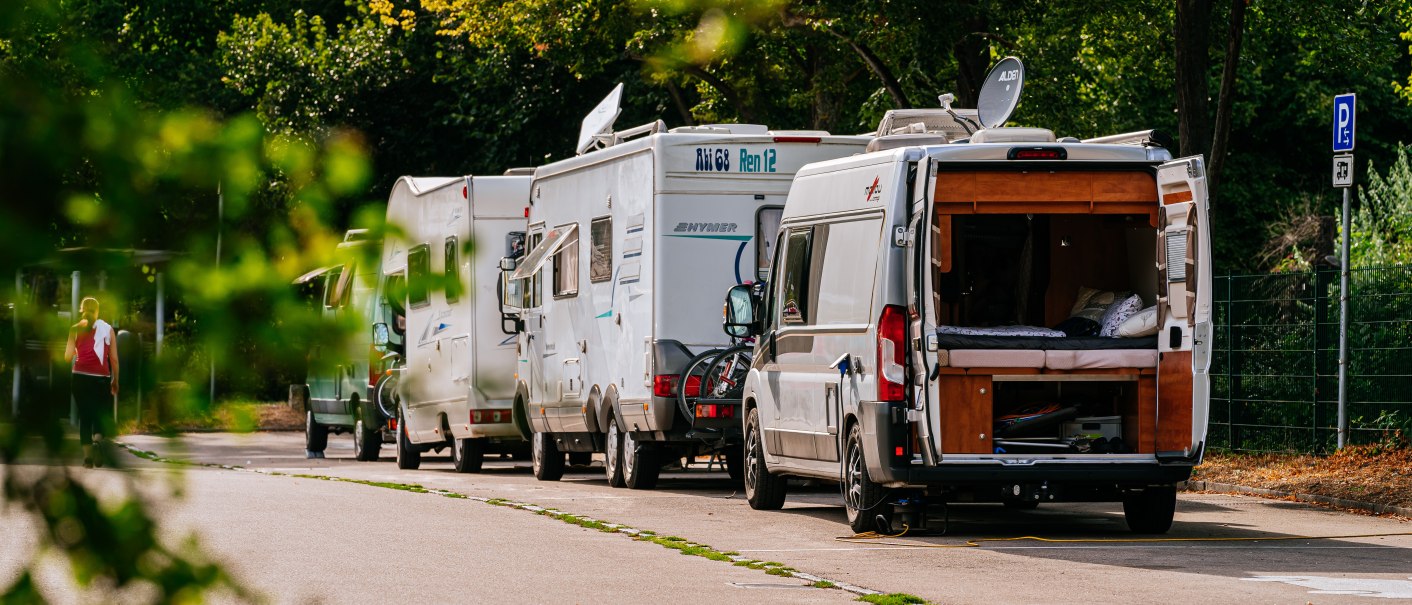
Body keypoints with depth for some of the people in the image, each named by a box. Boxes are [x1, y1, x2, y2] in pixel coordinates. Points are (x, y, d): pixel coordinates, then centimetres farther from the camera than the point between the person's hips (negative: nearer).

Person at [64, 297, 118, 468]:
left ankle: (88, 456, -2)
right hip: (101, 378, 0)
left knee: (84, 415, 7)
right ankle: (98, 438, -18)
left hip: (81, 377, 0)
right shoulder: (108, 329, 5)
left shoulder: (75, 329, 3)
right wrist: (115, 381, 12)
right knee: (99, 415, 12)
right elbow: (114, 358, 4)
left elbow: (68, 356, 0)